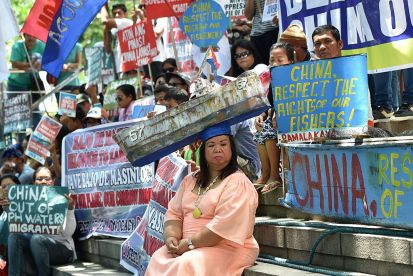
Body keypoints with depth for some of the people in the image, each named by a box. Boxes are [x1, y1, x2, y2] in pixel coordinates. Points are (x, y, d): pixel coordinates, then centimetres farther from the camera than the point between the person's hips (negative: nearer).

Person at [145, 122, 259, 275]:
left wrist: (190, 243, -18)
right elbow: (174, 213, 12)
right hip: (186, 247, 6)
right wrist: (171, 237, -9)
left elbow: (225, 224, -19)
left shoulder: (238, 184, -8)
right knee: (158, 260, -20)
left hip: (228, 250, -6)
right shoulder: (190, 181, 17)